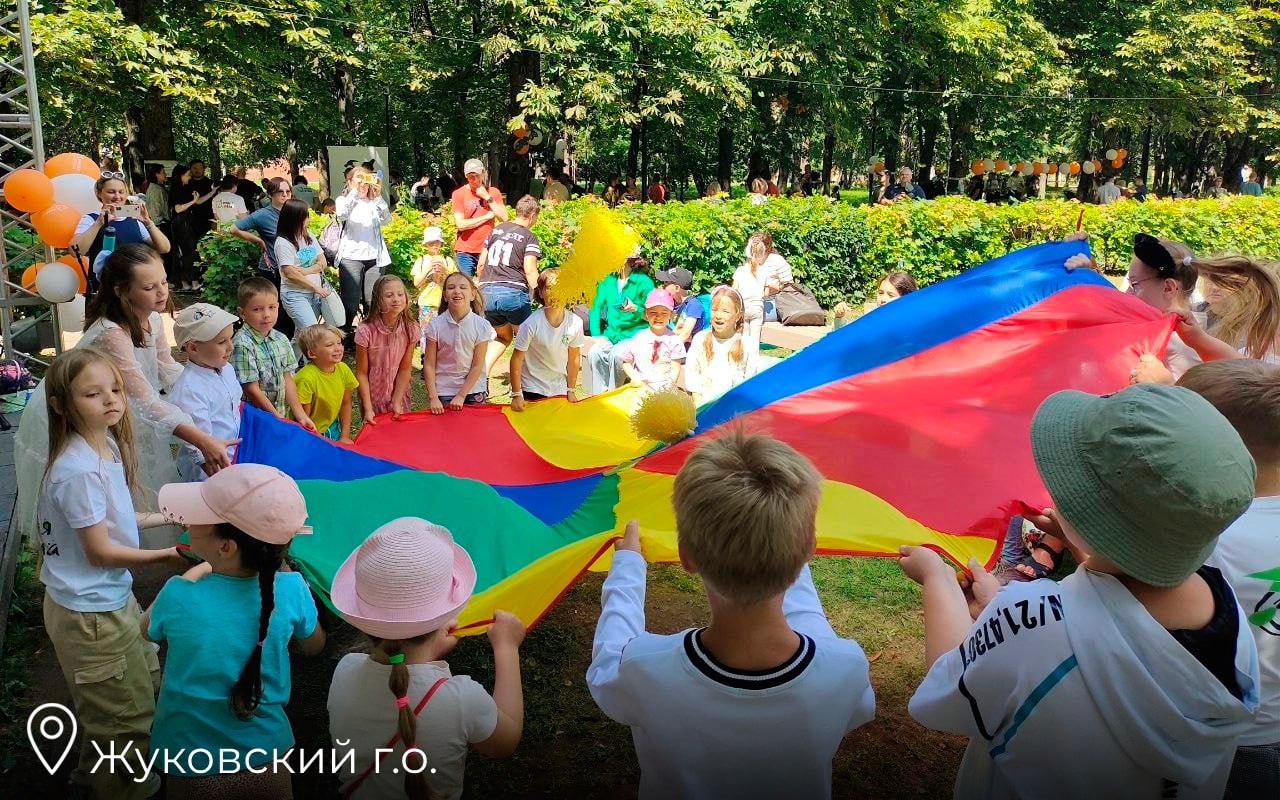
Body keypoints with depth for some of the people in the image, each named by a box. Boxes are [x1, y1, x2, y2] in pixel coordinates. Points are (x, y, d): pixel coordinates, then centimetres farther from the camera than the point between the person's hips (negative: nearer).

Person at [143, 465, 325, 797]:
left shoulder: (178, 596, -26)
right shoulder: (291, 588, -21)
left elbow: (148, 630, 0)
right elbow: (314, 646, 2)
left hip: (193, 771, 0)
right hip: (268, 759, 1)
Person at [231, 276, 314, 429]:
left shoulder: (281, 339, 3)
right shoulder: (242, 345, -17)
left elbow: (287, 380, 4)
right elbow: (252, 389, -16)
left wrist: (300, 415, -2)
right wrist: (278, 418, -14)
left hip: (283, 417, 5)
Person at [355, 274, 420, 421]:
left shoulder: (411, 329, -15)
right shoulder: (366, 331, -22)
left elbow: (405, 369, -10)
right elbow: (361, 373, -15)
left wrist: (396, 402, -13)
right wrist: (368, 409, -18)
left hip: (399, 394, 2)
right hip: (372, 396, -2)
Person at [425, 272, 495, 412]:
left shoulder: (482, 326, -9)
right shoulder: (435, 325, -8)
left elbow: (477, 366, -7)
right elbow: (429, 364, -5)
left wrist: (461, 396, -11)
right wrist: (433, 398, -12)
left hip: (473, 390, 0)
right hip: (443, 392, 0)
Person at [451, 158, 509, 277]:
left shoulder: (493, 192, 7)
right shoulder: (459, 194, -1)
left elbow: (504, 218, -4)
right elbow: (461, 224, -11)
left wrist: (487, 197, -8)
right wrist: (487, 216, -7)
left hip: (487, 249, 1)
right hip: (465, 251, -1)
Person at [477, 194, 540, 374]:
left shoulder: (496, 230, 17)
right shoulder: (529, 237, 1)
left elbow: (481, 264, 19)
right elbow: (530, 271, -10)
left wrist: (481, 286, 31)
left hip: (487, 292, 6)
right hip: (513, 292, -6)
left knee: (503, 336, 23)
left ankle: (481, 374, 6)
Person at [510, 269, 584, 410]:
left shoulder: (575, 323, -11)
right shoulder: (531, 324, -20)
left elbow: (574, 358, 1)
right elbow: (517, 359, -13)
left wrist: (571, 390, 6)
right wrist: (516, 394, -12)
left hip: (560, 389, 3)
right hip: (533, 390, -3)